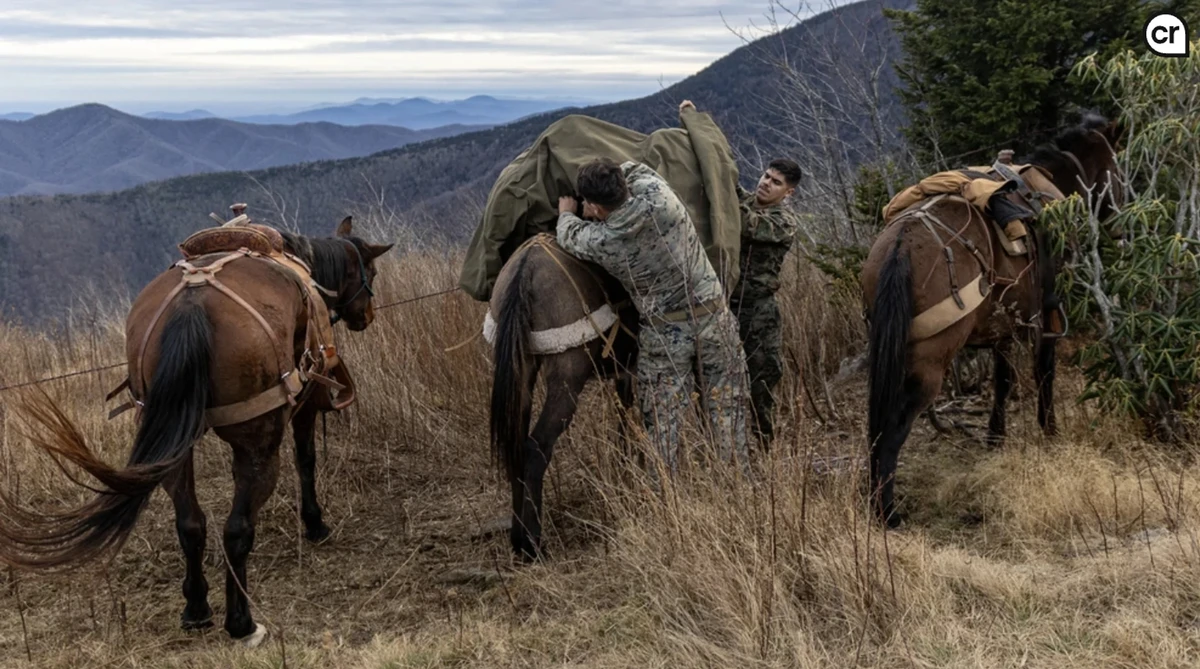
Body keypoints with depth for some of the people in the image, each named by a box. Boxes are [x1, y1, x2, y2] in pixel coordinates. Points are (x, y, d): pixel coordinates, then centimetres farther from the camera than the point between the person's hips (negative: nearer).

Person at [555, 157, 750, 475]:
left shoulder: (599, 242, -18)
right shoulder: (656, 194, -14)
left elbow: (568, 234, 7)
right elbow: (634, 168, 10)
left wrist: (566, 213, 27)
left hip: (663, 338, -3)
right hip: (714, 319, 3)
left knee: (661, 426, 9)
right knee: (727, 413, 11)